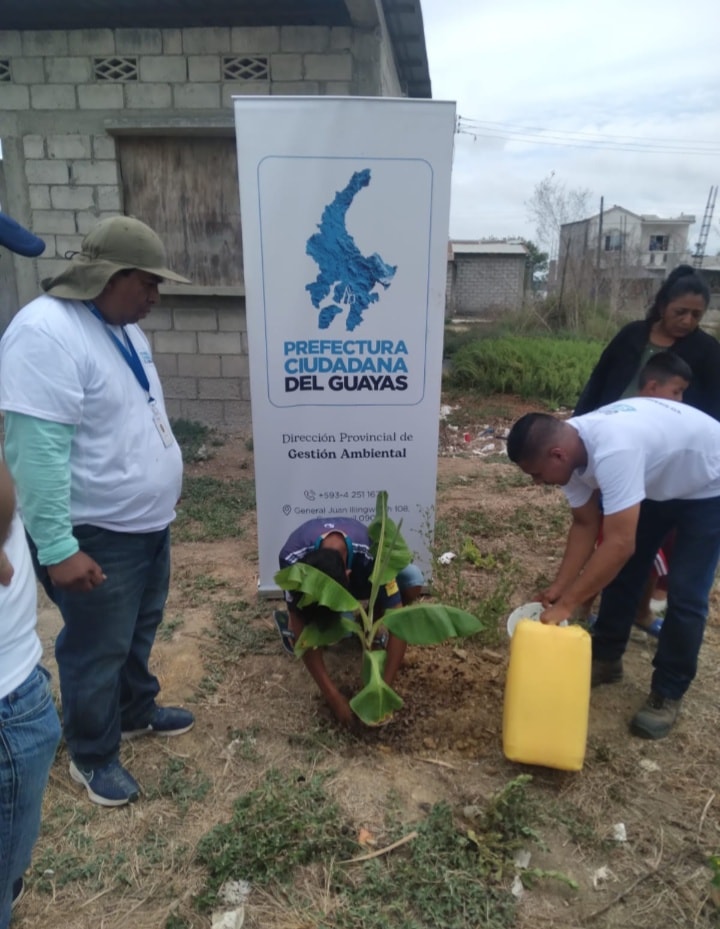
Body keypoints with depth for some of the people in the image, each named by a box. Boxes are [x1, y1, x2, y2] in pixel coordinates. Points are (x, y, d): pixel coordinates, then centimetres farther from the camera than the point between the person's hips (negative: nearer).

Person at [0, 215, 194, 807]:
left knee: (140, 631, 25)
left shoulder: (122, 325, 6)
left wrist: (162, 484, 23)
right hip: (97, 534, -9)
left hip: (148, 520, 9)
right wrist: (57, 547, -27)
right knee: (97, 650, 11)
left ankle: (136, 712, 47)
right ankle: (93, 756, 33)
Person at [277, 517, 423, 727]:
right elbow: (302, 633, -36)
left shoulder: (371, 556, -43)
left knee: (413, 579, -28)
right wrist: (333, 697, -37)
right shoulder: (292, 559, -42)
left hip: (360, 578, -1)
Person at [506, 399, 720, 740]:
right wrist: (558, 587, -13)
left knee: (685, 594, -9)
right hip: (657, 481, 8)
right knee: (620, 571, 8)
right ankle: (605, 660, 24)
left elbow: (619, 545, -43)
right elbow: (585, 524, -7)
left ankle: (667, 694, 7)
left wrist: (565, 603, -37)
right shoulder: (571, 448, -17)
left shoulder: (613, 451, -44)